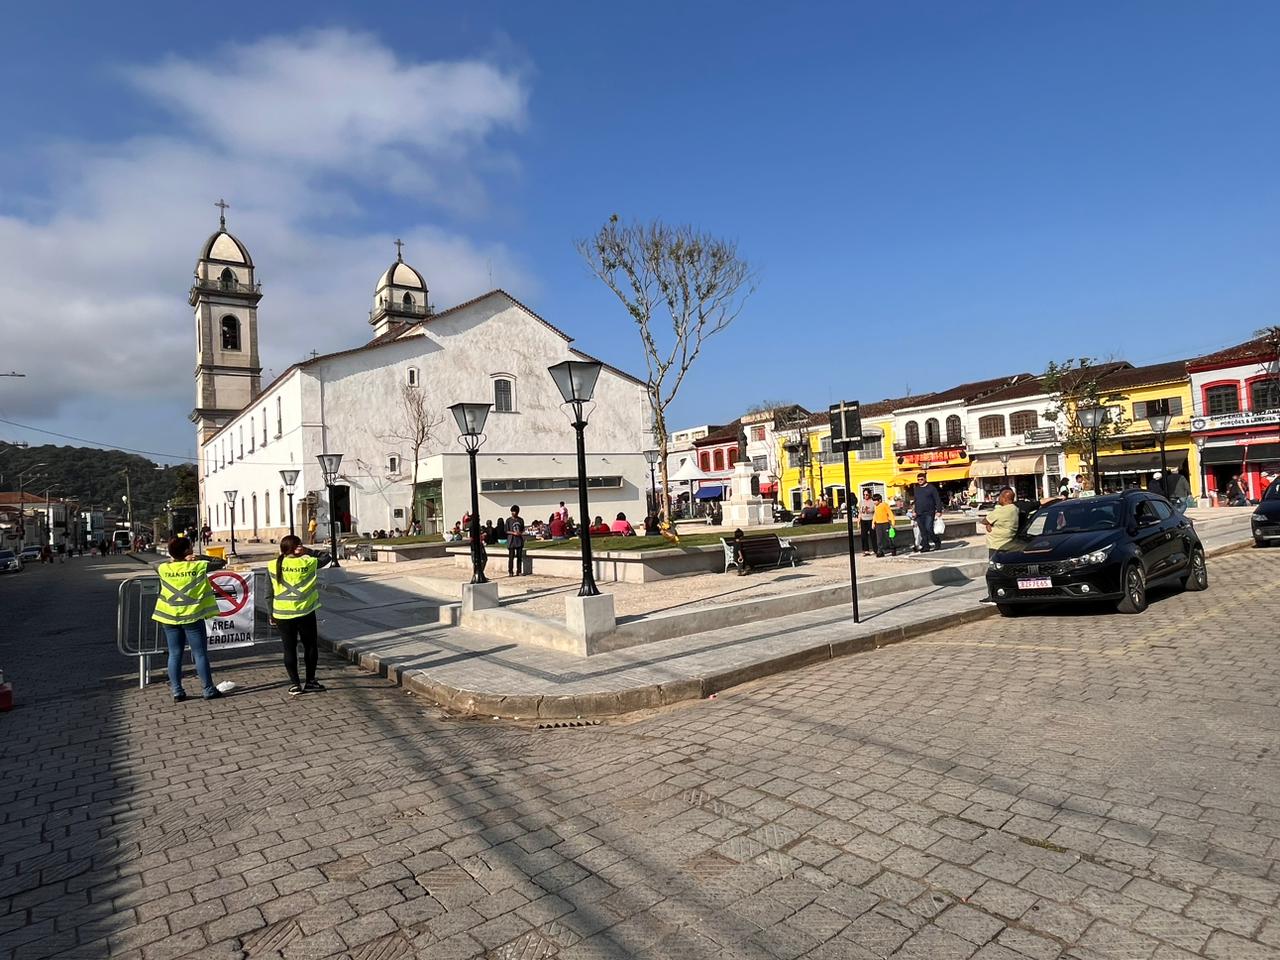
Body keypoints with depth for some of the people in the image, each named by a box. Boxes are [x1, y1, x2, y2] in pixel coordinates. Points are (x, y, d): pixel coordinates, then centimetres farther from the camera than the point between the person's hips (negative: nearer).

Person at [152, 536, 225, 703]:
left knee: (175, 655, 11)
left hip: (170, 618, 3)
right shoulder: (198, 566, -11)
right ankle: (209, 690, 8)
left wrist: (173, 559, 11)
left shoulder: (164, 569, -2)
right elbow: (221, 562, 1)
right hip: (192, 617, -3)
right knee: (201, 654, 3)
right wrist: (199, 557, 2)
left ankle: (177, 692, 13)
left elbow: (156, 566, 23)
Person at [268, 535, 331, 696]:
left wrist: (271, 614, 10)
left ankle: (295, 684, 11)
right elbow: (326, 557, 10)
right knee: (310, 646, 13)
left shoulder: (273, 566, -2)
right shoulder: (307, 563, -6)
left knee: (289, 649, 9)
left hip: (282, 614, 1)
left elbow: (269, 593, 1)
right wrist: (307, 551, 0)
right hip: (305, 612, -1)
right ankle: (310, 681, 16)